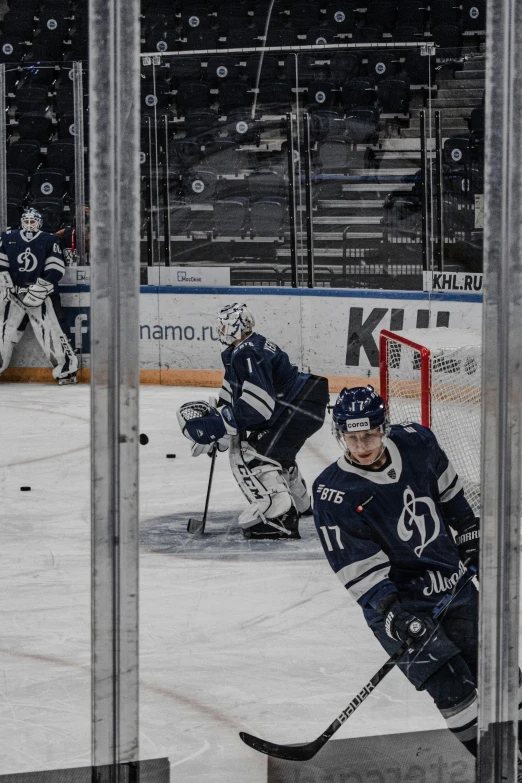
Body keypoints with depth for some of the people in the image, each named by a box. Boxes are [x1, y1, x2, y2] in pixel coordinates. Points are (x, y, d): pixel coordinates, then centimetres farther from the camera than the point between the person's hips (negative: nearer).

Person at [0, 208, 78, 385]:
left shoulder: (49, 241, 0)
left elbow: (55, 270, -5)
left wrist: (37, 290, -13)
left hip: (38, 295, -3)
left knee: (50, 331, -11)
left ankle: (66, 370, -10)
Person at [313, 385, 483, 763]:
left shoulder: (417, 442, -10)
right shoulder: (333, 494, -21)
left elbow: (448, 490, 11)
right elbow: (359, 568, -20)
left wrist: (469, 533, 15)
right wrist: (392, 614, -28)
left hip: (453, 580, 5)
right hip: (399, 600, -5)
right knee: (452, 689, -12)